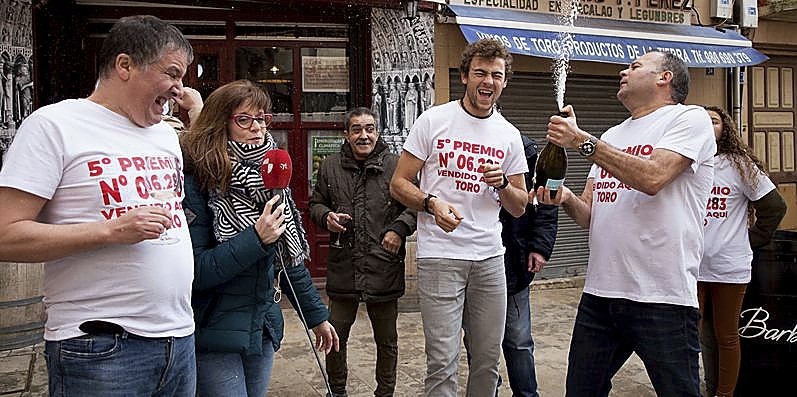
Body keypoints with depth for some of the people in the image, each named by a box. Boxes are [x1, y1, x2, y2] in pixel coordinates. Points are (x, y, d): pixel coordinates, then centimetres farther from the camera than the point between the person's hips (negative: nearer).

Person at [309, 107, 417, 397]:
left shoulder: (396, 166, -2)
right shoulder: (330, 167, 6)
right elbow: (315, 204, 17)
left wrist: (400, 229, -15)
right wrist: (326, 216, -4)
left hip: (384, 267, -2)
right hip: (343, 267, 2)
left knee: (386, 339, 13)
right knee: (335, 335, 13)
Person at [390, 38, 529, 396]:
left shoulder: (510, 135, 10)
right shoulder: (434, 120, -1)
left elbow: (520, 208, 14)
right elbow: (398, 184, 0)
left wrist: (502, 183, -7)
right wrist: (432, 203, -18)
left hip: (490, 258, 4)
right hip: (439, 255, -4)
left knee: (488, 359, 11)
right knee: (443, 362, -4)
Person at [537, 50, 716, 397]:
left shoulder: (690, 118, -1)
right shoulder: (611, 137, 19)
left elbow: (652, 178, -19)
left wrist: (583, 141, -15)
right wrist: (566, 199, -5)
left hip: (662, 298, -6)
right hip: (599, 293, 7)